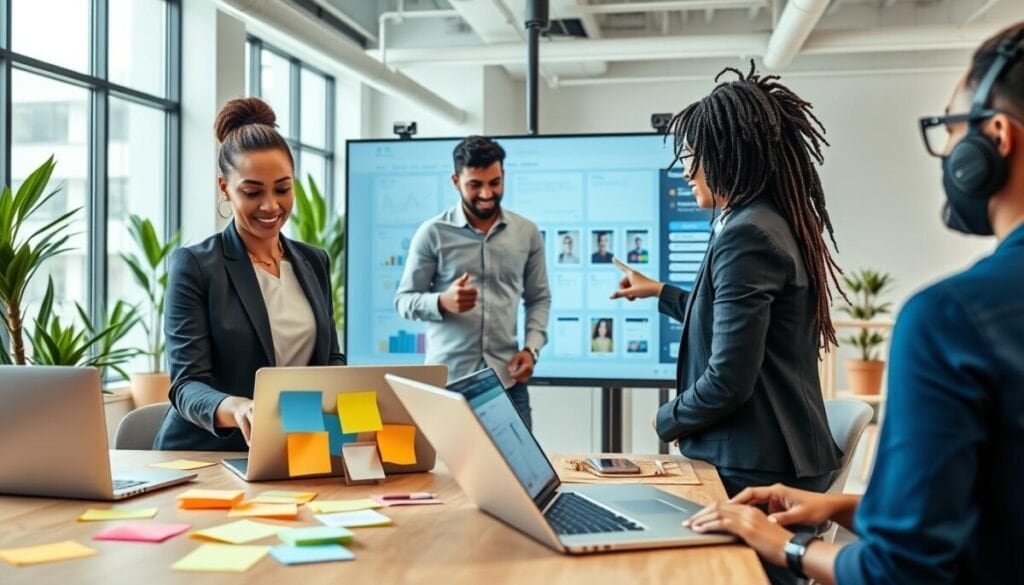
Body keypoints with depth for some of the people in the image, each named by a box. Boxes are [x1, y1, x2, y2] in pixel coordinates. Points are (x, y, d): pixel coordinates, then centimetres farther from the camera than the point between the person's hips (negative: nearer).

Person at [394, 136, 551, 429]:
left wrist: (532, 348, -2)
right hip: (447, 379, -2)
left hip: (507, 379, 2)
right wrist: (442, 302, -19)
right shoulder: (433, 233, -1)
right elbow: (404, 300, 1)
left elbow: (539, 299, 14)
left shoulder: (527, 233, 9)